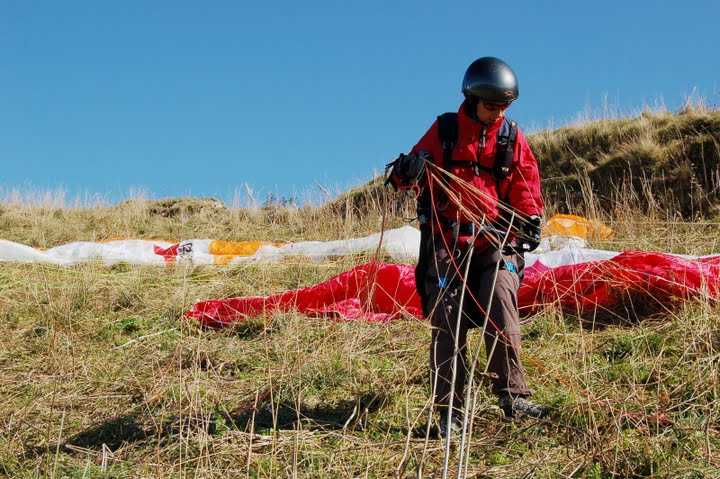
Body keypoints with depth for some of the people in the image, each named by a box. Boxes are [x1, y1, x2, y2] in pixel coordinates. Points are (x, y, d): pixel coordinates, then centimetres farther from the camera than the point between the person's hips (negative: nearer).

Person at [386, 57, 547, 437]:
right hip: (448, 239, -1)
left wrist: (531, 225, 2)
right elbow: (401, 178, 5)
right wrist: (408, 169, -18)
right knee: (447, 324, -5)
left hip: (496, 239, 1)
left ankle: (512, 396, -14)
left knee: (500, 312, -18)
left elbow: (526, 191, 17)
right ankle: (450, 411, -1)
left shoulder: (512, 138, 12)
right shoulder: (444, 130, 6)